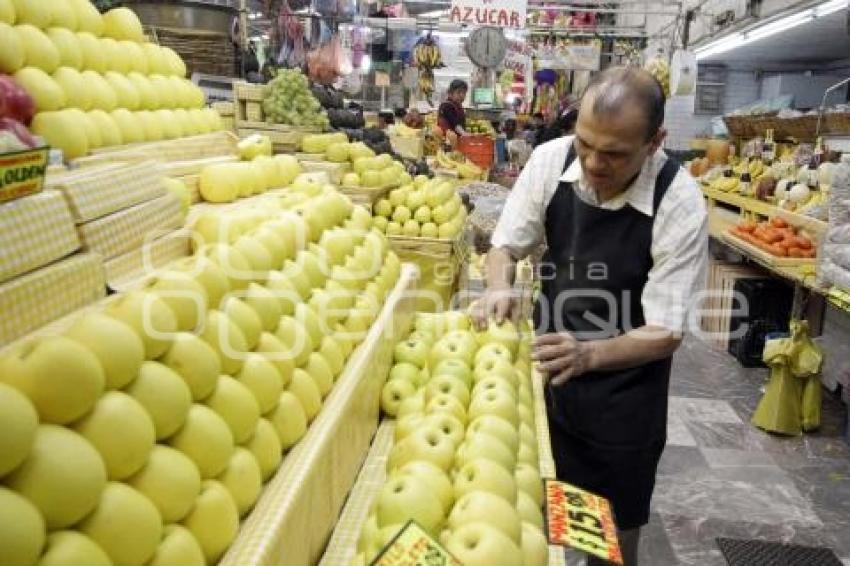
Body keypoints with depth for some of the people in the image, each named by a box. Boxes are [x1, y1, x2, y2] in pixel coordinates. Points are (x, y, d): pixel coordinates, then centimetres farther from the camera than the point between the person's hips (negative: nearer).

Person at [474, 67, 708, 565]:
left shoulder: (681, 205, -23)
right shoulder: (551, 160, -14)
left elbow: (665, 332, -19)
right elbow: (506, 245, -1)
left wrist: (588, 355, -36)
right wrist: (500, 289, -23)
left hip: (625, 390, -2)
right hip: (548, 365, 3)